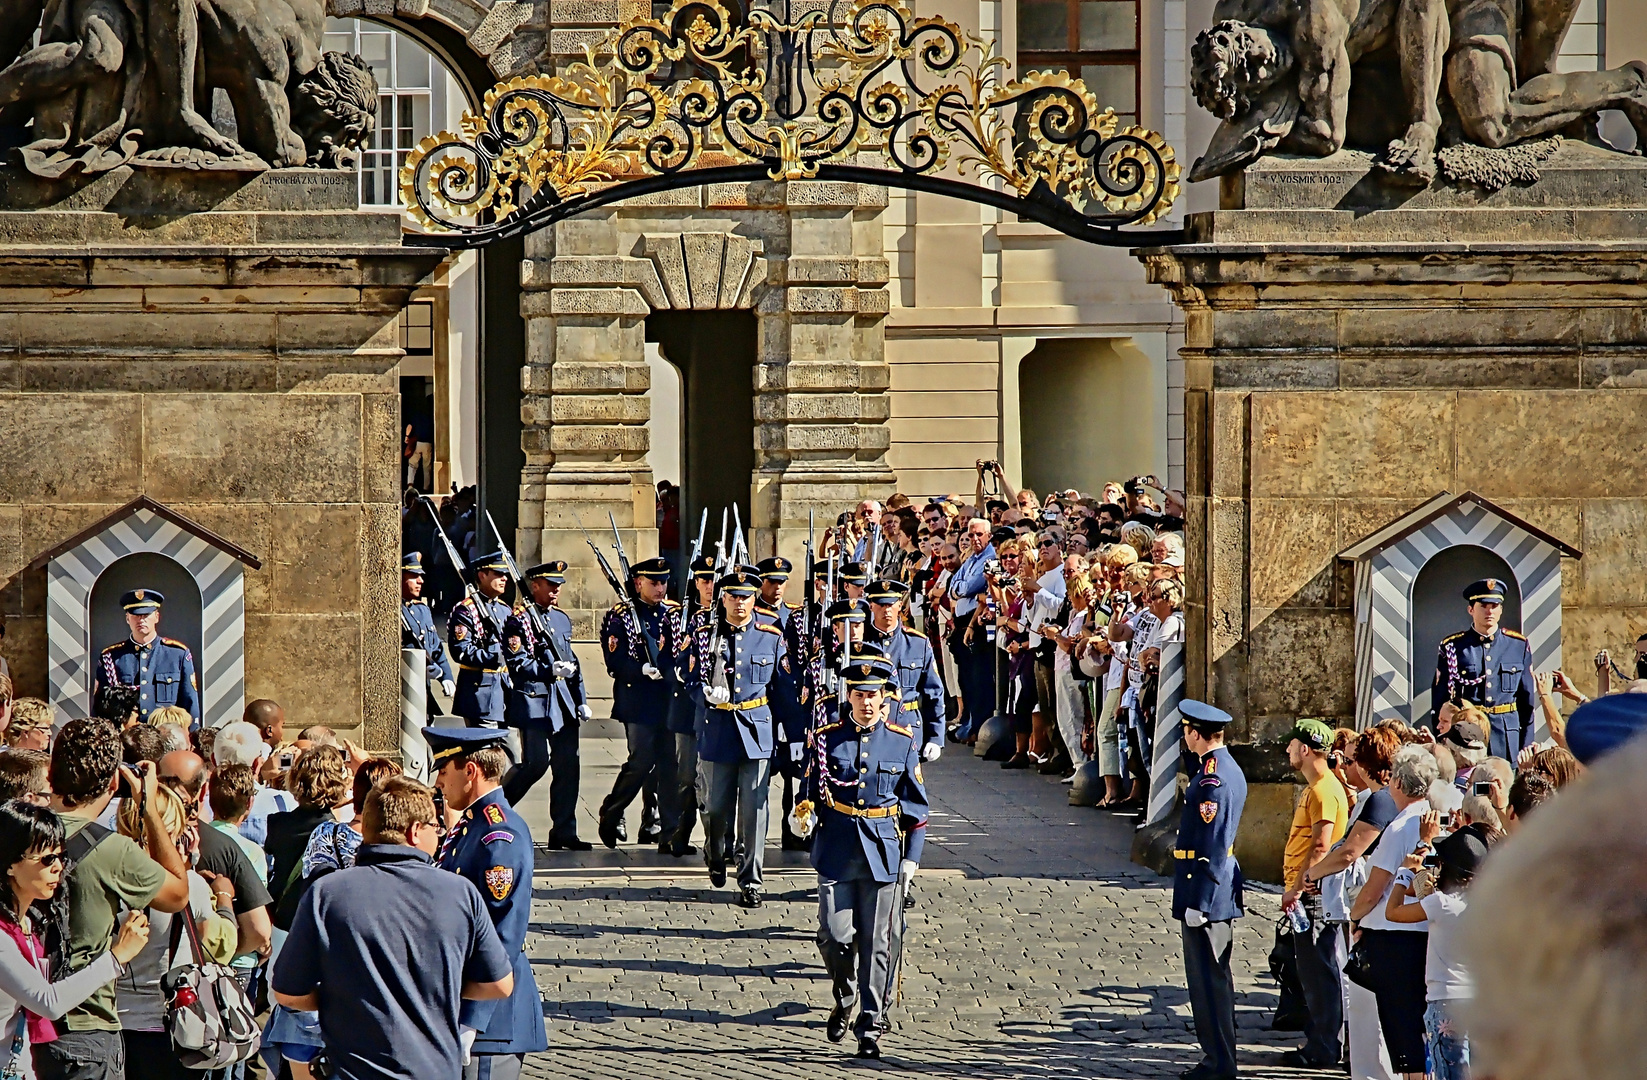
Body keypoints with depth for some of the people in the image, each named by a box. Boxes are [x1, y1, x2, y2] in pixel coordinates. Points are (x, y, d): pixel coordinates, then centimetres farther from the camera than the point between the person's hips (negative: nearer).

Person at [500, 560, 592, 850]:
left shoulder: (561, 619, 17)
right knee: (536, 763, -9)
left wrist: (581, 701, 15)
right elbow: (515, 662, -13)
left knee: (568, 765, 2)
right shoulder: (520, 618, -7)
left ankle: (564, 833, 6)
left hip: (563, 701, 7)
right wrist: (549, 670, -22)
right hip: (534, 699, -7)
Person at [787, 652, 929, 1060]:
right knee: (835, 936, -6)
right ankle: (844, 999, 23)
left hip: (883, 855, 0)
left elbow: (915, 806, 7)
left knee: (876, 944, 0)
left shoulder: (903, 743, 3)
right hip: (837, 852, 0)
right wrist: (803, 816, -15)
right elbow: (812, 790, 7)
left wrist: (912, 857, 2)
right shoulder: (829, 739, 3)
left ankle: (871, 1026, 7)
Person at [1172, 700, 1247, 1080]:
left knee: (1207, 979, -5)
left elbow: (1211, 846, -22)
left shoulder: (1211, 780, -19)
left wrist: (1198, 902, -21)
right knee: (1216, 976, 16)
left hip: (1206, 889, -11)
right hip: (1223, 887, 11)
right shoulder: (1230, 770, 12)